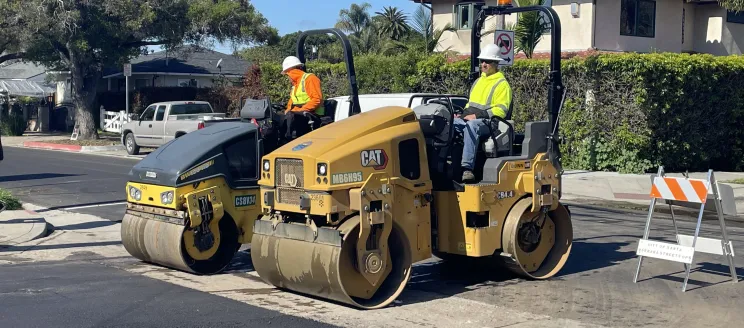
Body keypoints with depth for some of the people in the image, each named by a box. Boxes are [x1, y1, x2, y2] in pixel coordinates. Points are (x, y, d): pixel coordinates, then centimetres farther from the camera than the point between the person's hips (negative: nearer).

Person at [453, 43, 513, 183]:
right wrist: (463, 113, 11)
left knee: (471, 126, -41)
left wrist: (477, 116, -18)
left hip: (487, 123, -7)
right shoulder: (478, 81, 26)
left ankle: (467, 167, -48)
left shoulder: (502, 84, 1)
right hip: (469, 119, 7)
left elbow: (501, 110, -10)